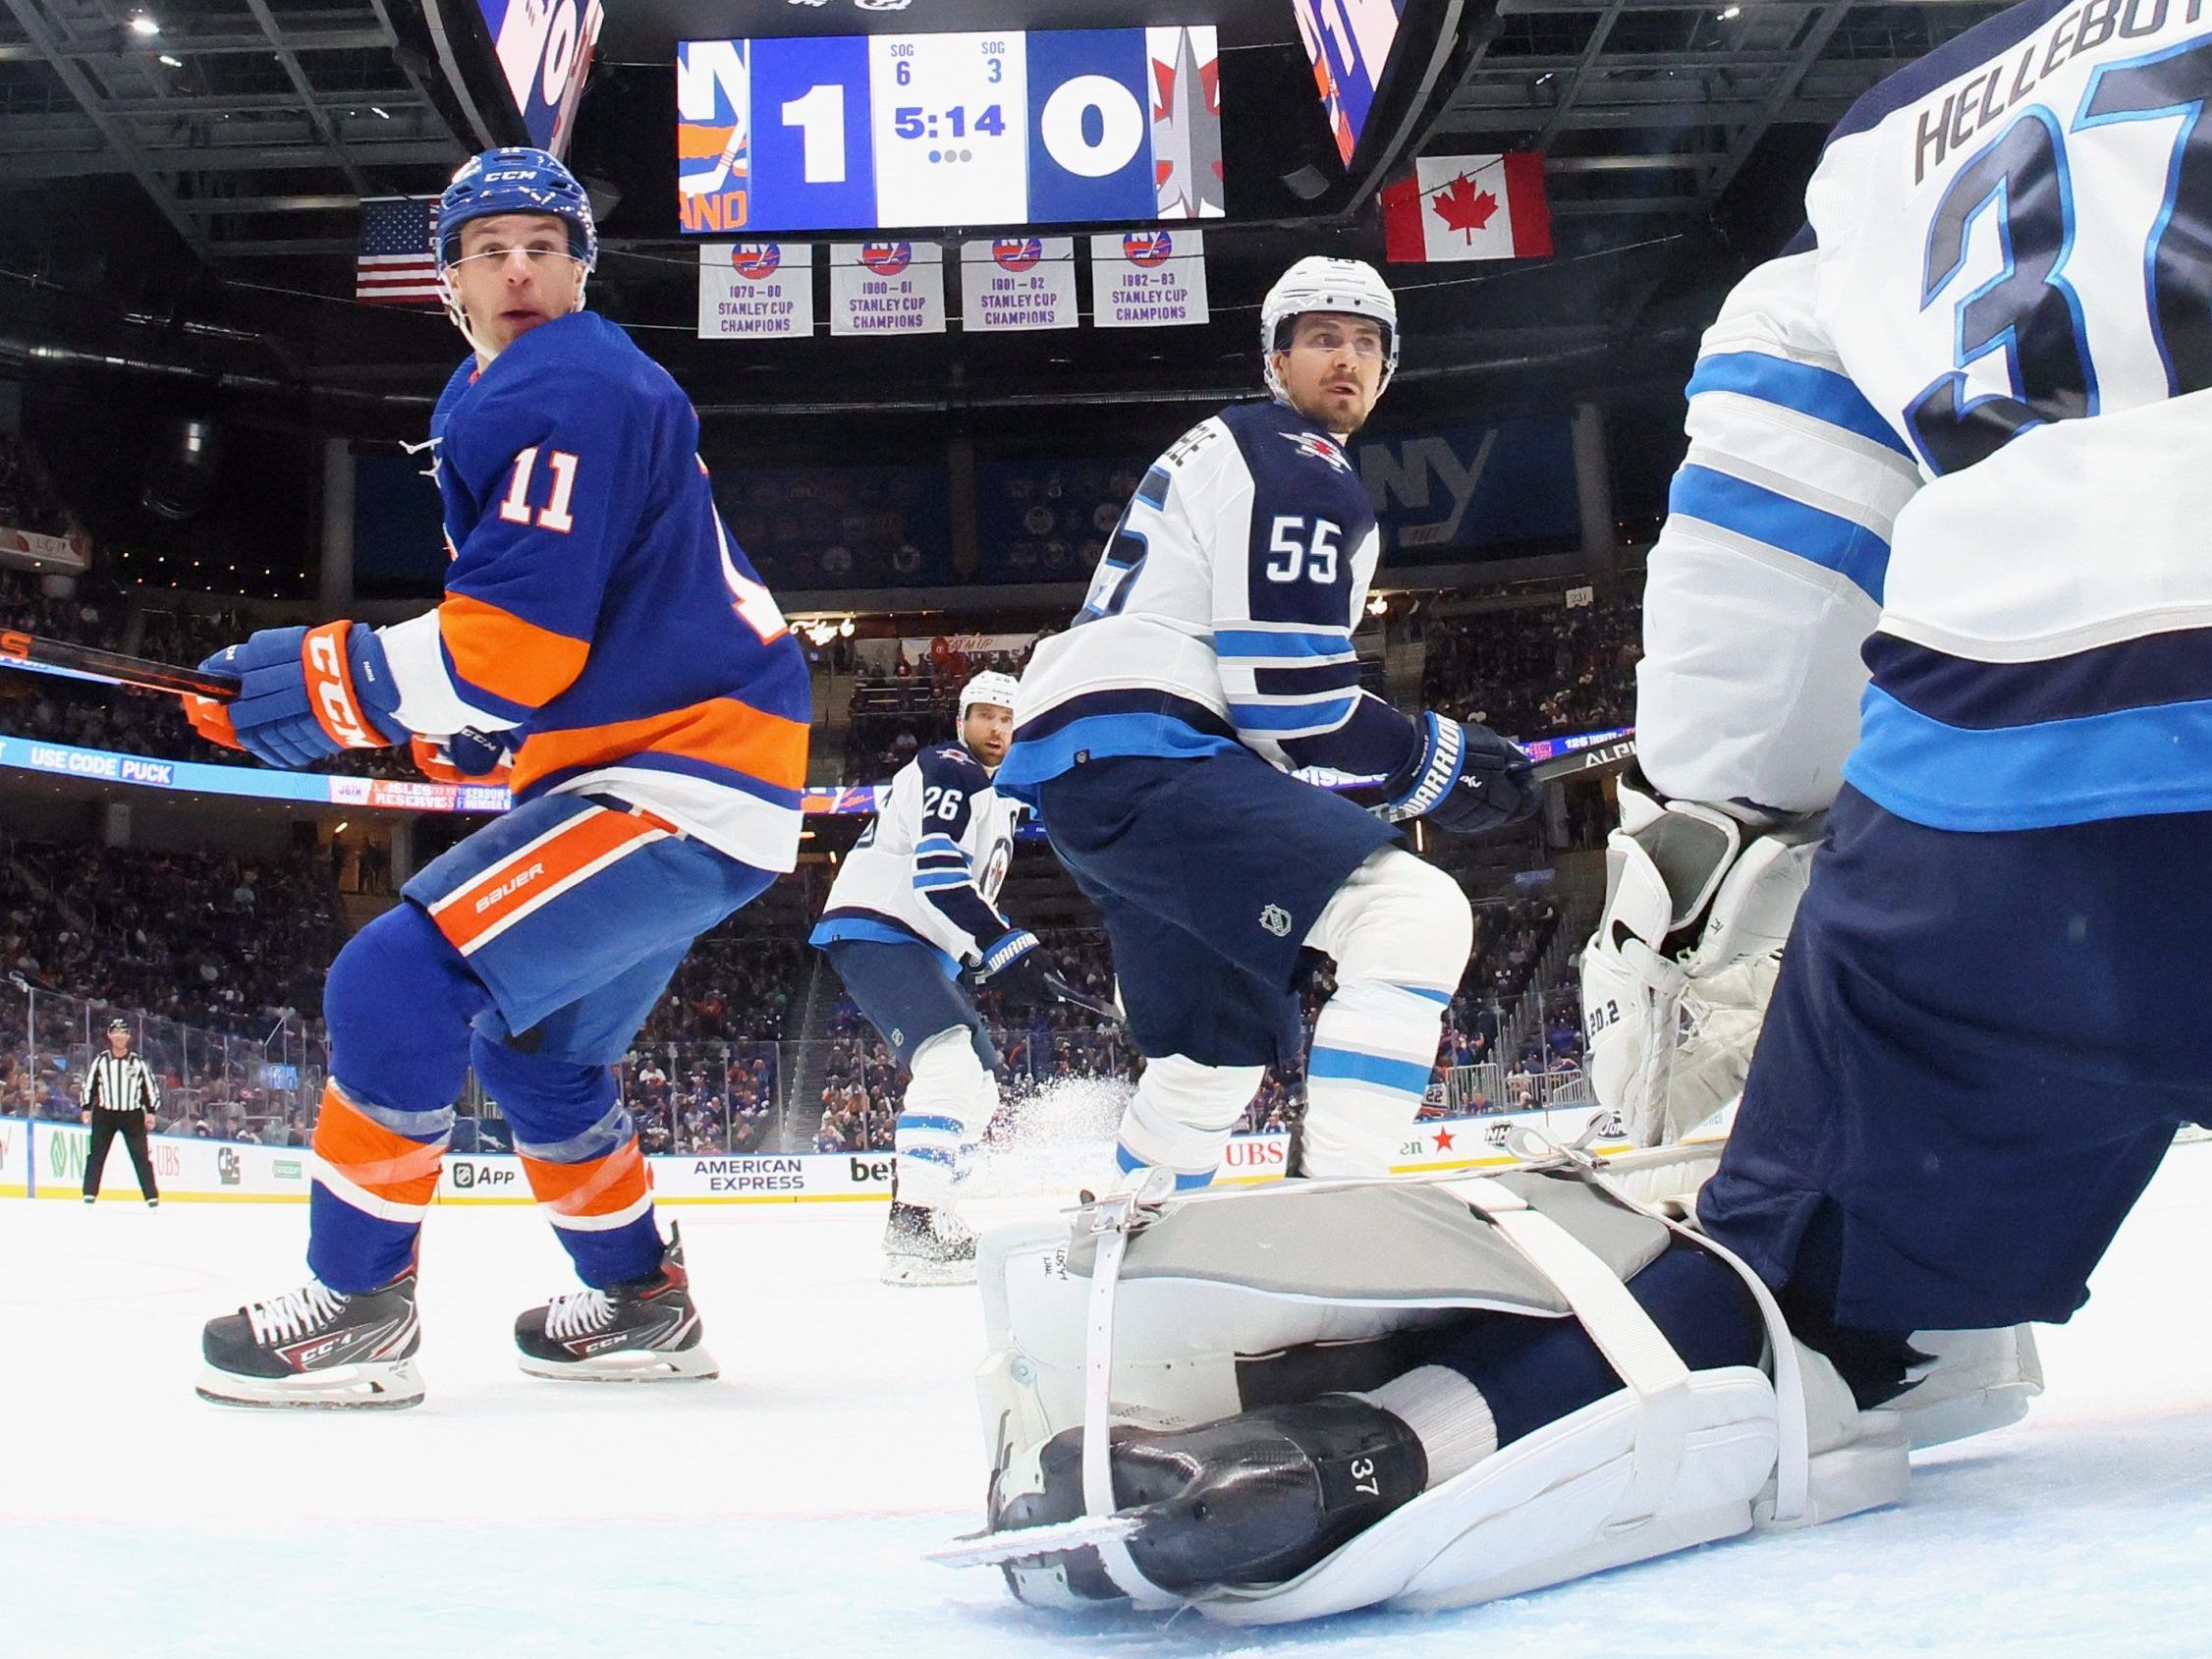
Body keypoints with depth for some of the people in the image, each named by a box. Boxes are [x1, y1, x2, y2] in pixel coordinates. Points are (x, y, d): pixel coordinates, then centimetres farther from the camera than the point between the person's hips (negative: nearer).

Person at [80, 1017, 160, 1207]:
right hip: (104, 1113, 0)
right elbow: (88, 1084, 5)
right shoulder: (100, 1061, 3)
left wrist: (151, 1112, 1)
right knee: (96, 1154, -4)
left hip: (132, 1115, 0)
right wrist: (86, 1108, -3)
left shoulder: (138, 1063, 3)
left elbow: (150, 1086, 6)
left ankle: (152, 1197, 0)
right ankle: (90, 1194, 2)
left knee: (141, 1156, -2)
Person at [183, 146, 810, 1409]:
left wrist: (316, 683, -13)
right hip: (667, 768, 11)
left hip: (684, 781, -11)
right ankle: (642, 1302, 34)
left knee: (400, 976, -19)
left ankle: (359, 1310, -10)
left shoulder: (564, 393, -16)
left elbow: (513, 645, -24)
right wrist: (465, 727, 11)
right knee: (534, 1049, 23)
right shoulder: (506, 399, 19)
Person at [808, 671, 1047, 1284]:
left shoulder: (997, 797, 24)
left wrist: (995, 948, 21)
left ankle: (922, 1218, 16)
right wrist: (1002, 943, -29)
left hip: (919, 945, 11)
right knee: (953, 1063, -28)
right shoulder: (948, 769, -8)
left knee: (979, 1084, 11)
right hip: (873, 930, -11)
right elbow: (936, 869, -23)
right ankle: (913, 1231, -34)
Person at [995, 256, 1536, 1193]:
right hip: (1137, 760, -11)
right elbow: (1286, 693, -15)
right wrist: (1437, 764, -5)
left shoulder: (1229, 450, 29)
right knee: (1417, 916, -21)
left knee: (1232, 1038, 24)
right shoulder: (1299, 468, -5)